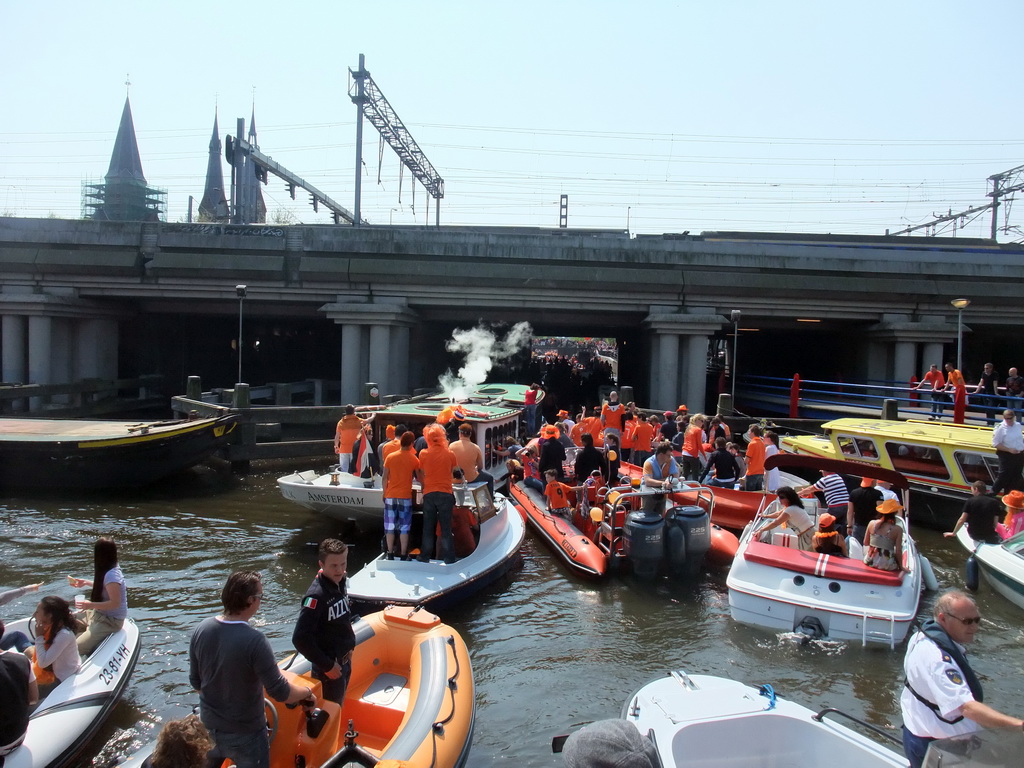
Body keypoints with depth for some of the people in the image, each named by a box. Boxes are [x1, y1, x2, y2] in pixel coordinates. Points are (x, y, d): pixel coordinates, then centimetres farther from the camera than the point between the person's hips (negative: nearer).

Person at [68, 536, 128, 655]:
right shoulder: (111, 569, 3)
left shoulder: (111, 575, -26)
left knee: (77, 648, -18)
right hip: (100, 614, 10)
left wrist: (91, 605, -27)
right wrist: (86, 583, 18)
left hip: (111, 620, -10)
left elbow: (115, 603, -27)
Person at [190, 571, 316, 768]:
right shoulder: (253, 640, -30)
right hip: (244, 734, -6)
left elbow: (195, 682, 3)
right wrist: (308, 692, -6)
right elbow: (280, 692, -25)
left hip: (208, 725, 6)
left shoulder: (201, 629, -11)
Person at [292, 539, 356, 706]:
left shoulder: (339, 583, -2)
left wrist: (349, 647, 7)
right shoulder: (317, 595, -27)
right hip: (329, 669, -8)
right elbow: (300, 639, -30)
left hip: (344, 661, 8)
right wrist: (327, 666, -22)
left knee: (339, 706, 23)